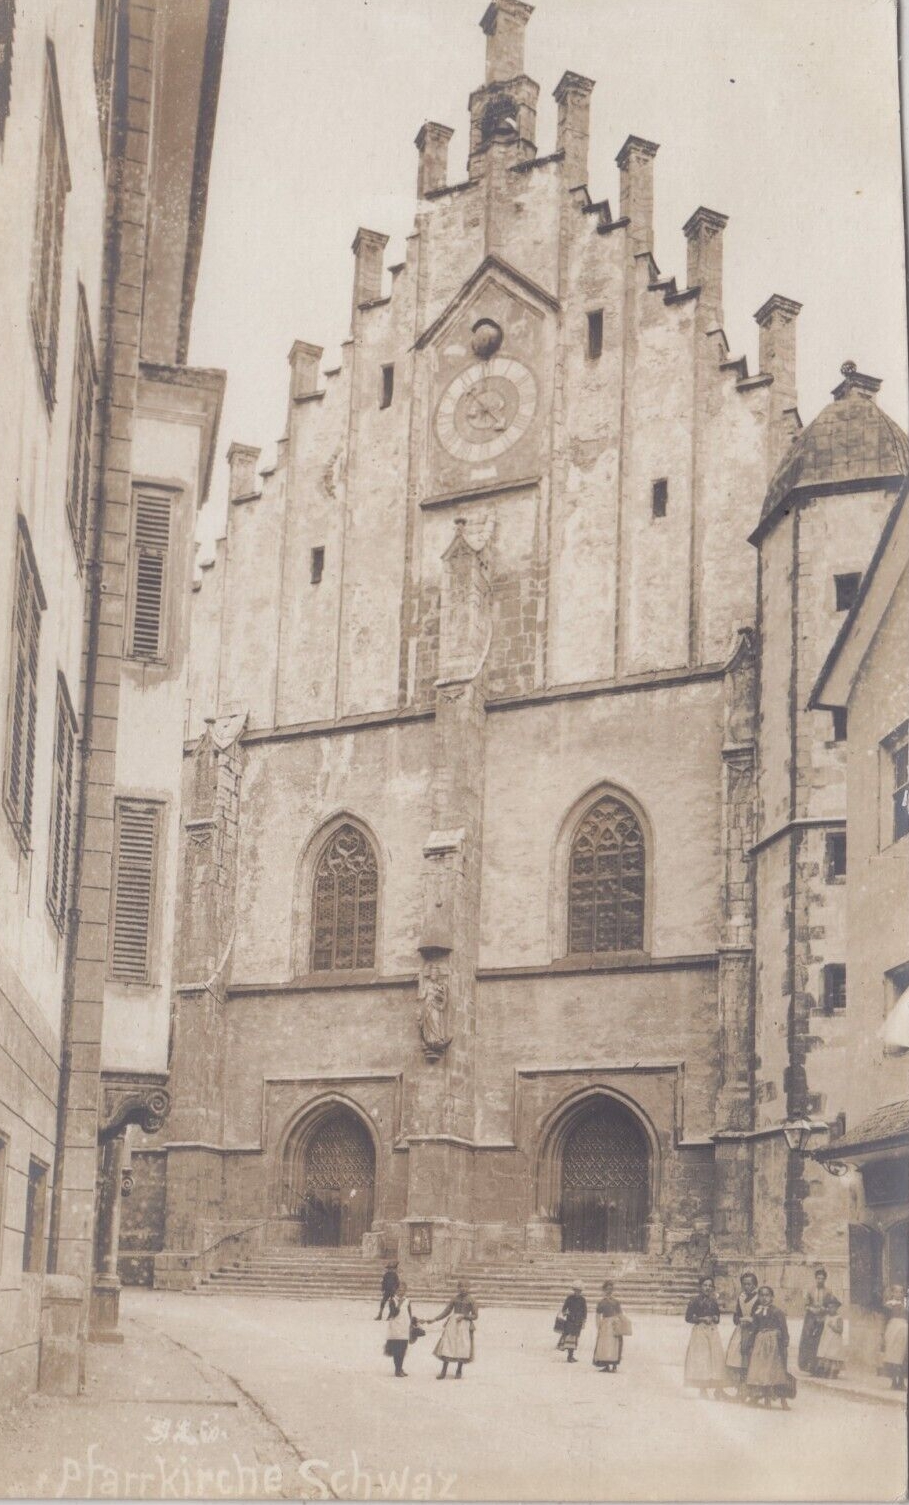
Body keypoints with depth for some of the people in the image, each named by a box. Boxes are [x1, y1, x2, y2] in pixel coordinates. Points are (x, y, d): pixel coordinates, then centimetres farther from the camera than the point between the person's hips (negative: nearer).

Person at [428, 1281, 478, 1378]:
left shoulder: (471, 1300, 0)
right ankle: (443, 1371, 1)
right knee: (446, 1346, -5)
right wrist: (435, 1319, 3)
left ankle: (459, 1371, 11)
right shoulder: (455, 1299, 9)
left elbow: (475, 1315, -1)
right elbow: (446, 1312, 13)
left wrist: (463, 1316, -15)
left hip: (464, 1324, -3)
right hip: (452, 1323, 3)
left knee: (462, 1348, -5)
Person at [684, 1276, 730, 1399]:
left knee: (717, 1358, -4)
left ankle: (718, 1389, -1)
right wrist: (701, 1319, -12)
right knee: (701, 1358, -9)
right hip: (699, 1331, -4)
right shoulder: (695, 1300, -1)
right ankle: (702, 1388, -5)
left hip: (712, 1331, 4)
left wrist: (714, 1318, -1)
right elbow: (688, 1317, -2)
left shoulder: (714, 1301, 13)